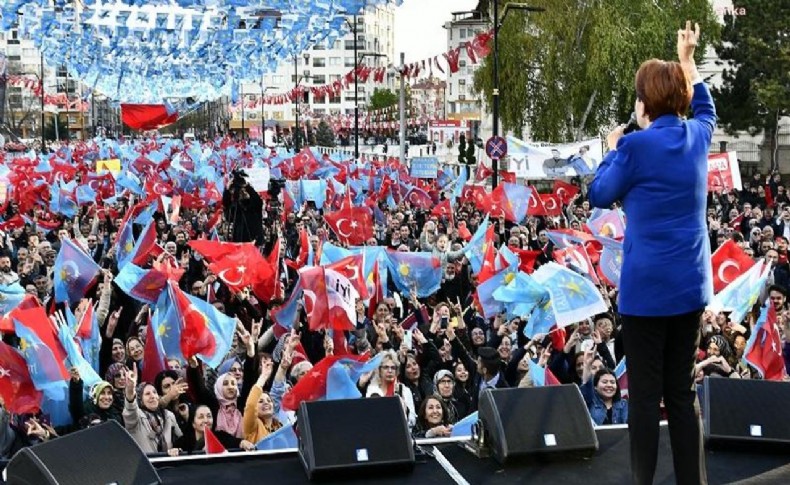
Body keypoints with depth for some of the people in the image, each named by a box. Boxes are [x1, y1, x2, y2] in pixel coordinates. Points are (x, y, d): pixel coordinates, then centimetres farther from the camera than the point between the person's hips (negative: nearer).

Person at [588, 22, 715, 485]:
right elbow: (706, 107, 30)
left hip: (648, 285, -6)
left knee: (645, 393, 2)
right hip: (692, 283, 6)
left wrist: (613, 149, 13)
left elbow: (600, 195, 0)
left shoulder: (637, 145, -14)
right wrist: (688, 59, 35)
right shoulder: (698, 135, 5)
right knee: (683, 392, 11)